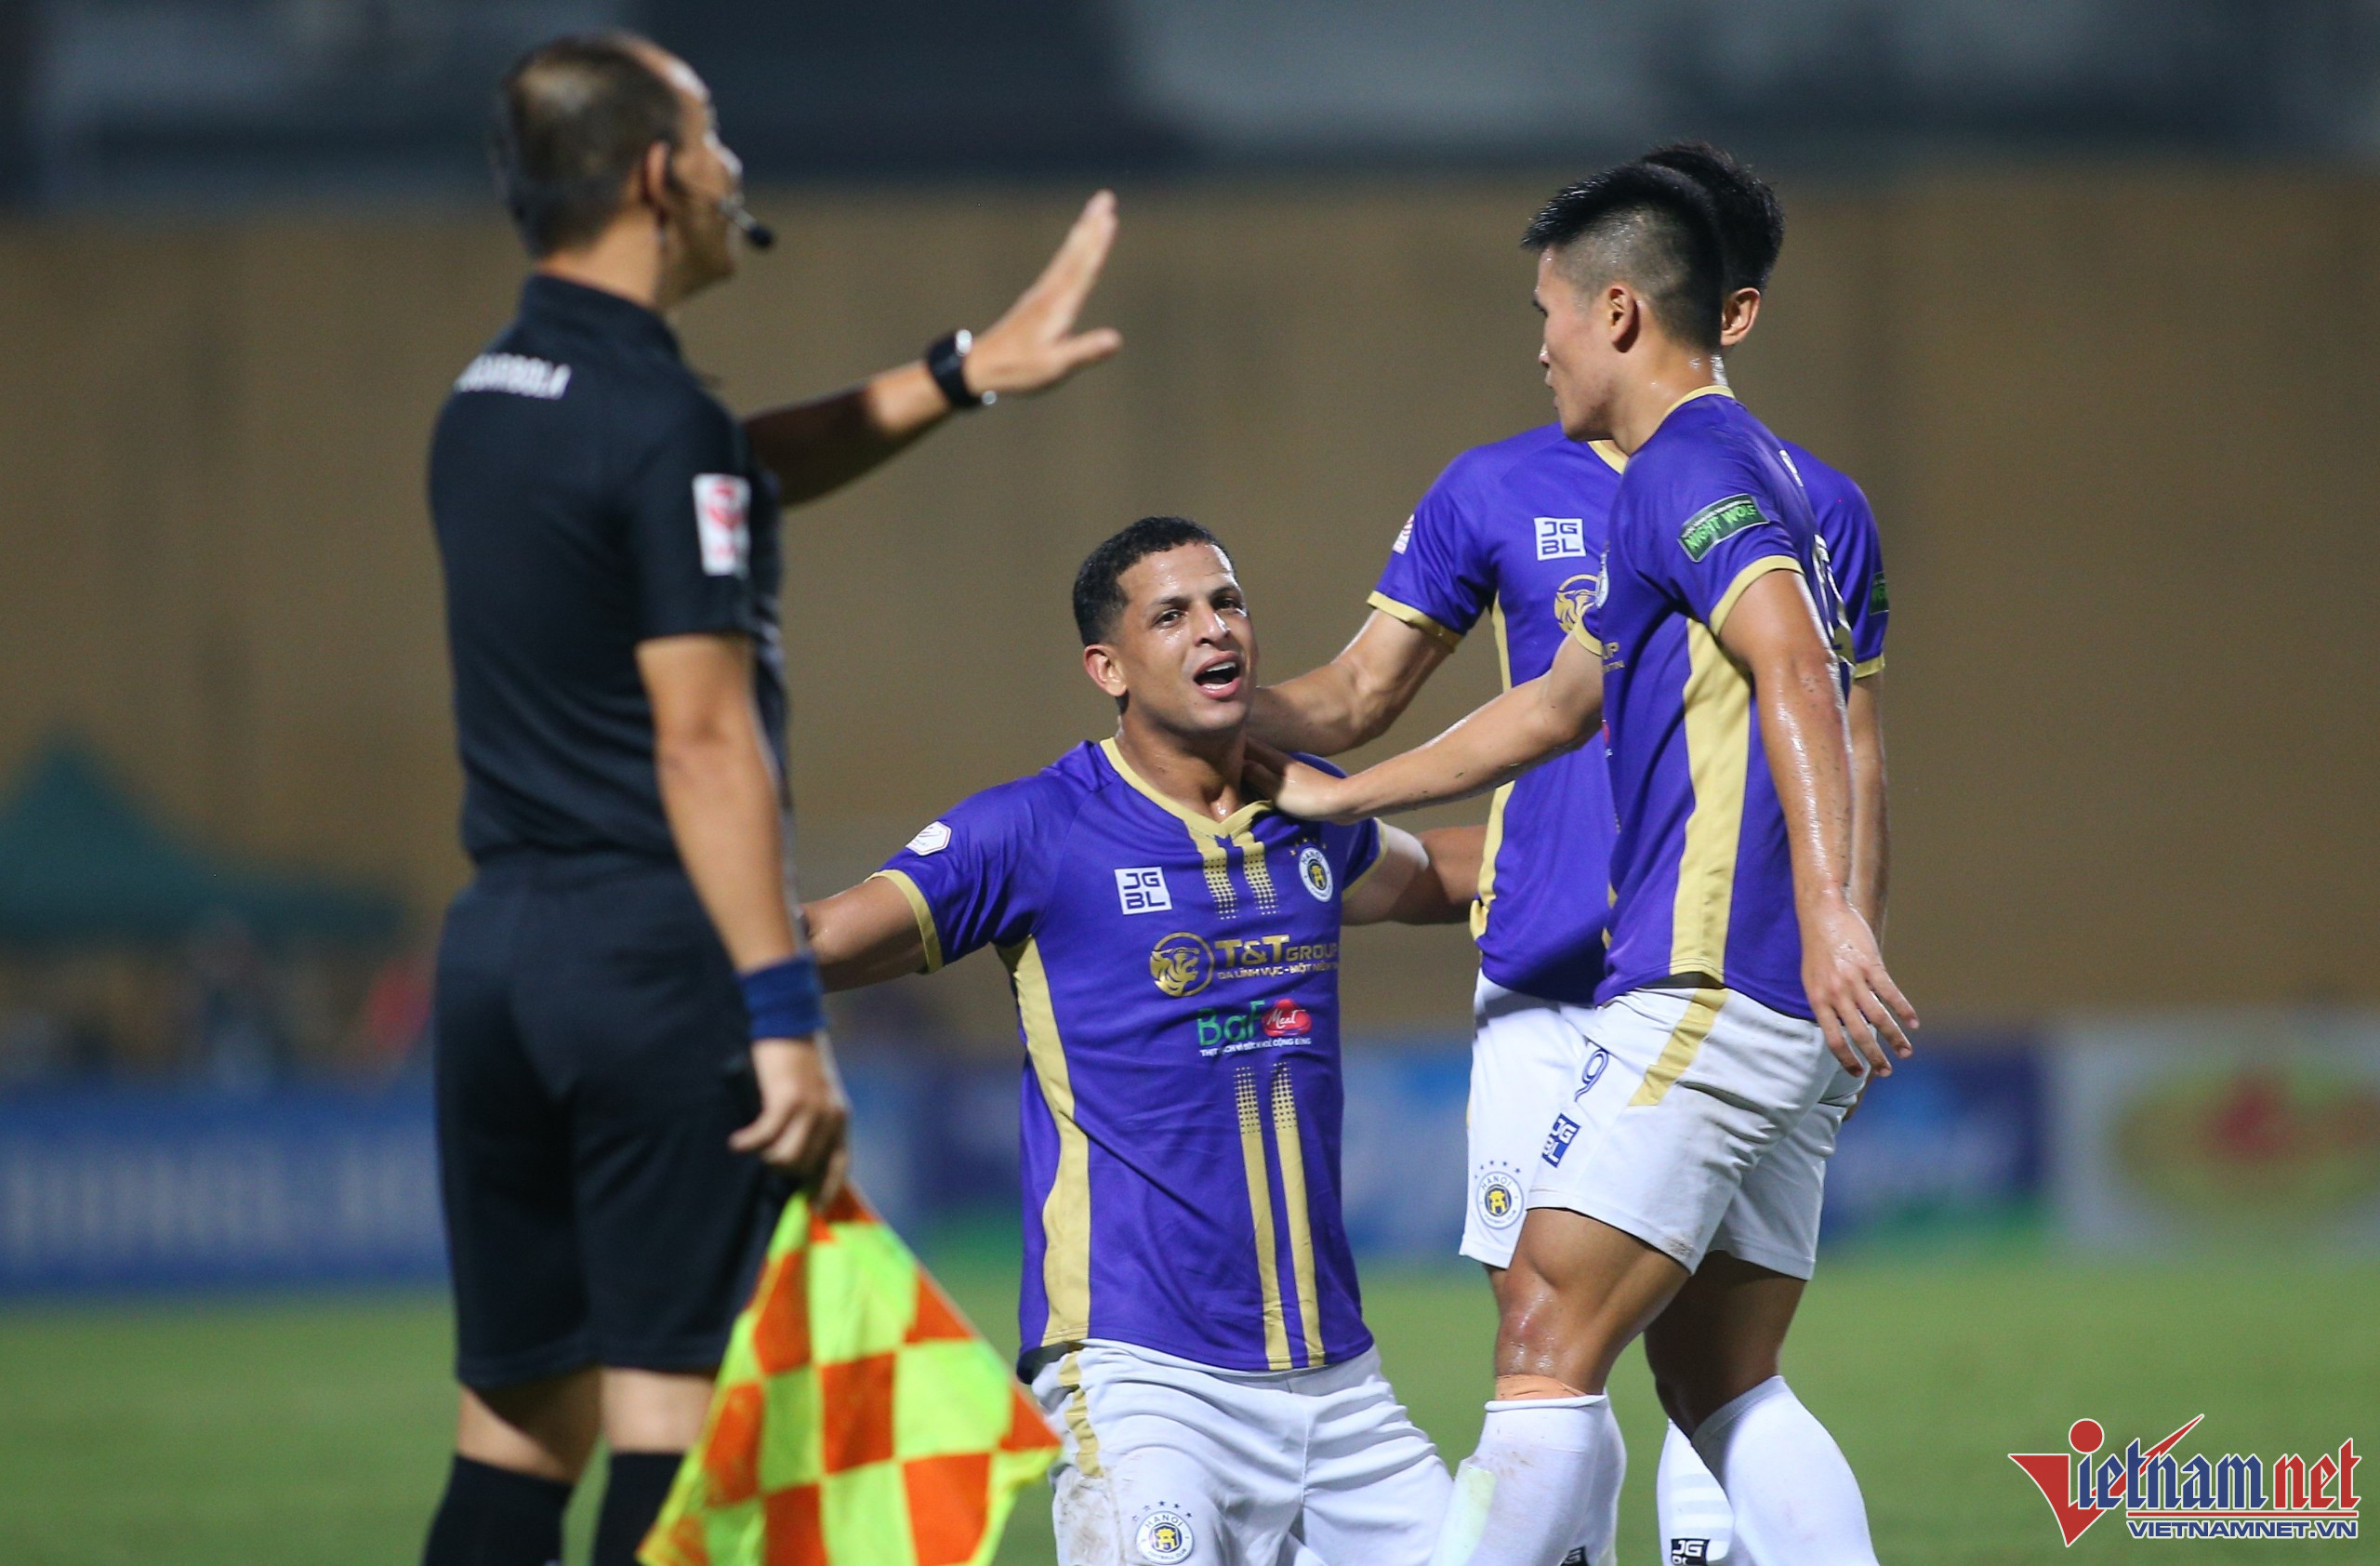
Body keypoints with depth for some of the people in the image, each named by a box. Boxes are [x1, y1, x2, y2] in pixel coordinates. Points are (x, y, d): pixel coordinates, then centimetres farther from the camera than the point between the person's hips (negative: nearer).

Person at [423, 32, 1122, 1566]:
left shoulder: (491, 398, 14)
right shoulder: (658, 422, -13)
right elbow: (703, 741, -17)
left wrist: (962, 372, 34)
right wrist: (785, 1013, -17)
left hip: (497, 941, 8)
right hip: (653, 950, -8)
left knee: (515, 1431, 8)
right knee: (675, 1423, -7)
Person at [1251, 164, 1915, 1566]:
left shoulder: (1692, 465, -7)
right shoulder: (1723, 469, 25)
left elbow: (1797, 674, -23)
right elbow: (1561, 705, 36)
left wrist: (1828, 909, -34)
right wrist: (1337, 797, 43)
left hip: (1716, 982, -10)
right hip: (1789, 1025, 10)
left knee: (1550, 1340, -11)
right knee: (1718, 1377, 9)